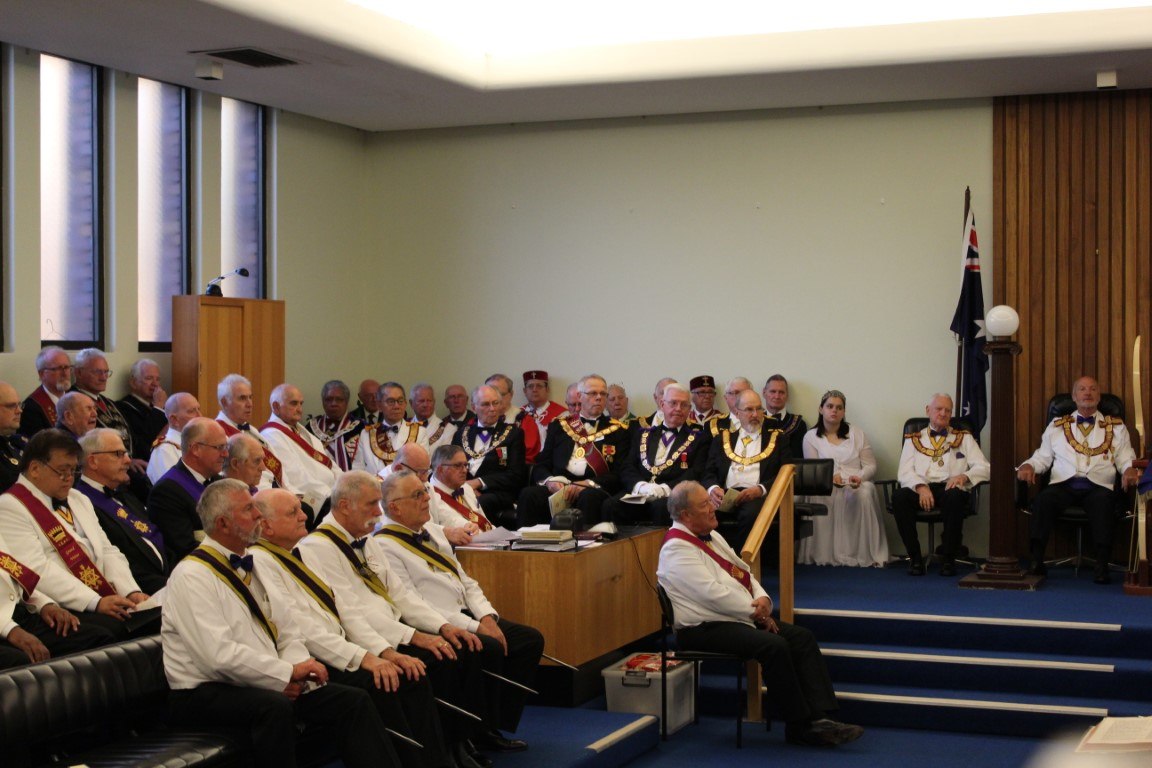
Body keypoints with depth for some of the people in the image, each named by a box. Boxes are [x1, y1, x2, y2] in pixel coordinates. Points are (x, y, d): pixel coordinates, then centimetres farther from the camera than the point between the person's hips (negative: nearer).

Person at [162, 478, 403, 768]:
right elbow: (221, 654, -23)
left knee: (354, 700, -6)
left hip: (267, 684, 8)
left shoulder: (248, 568, 16)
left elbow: (288, 632, 14)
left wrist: (299, 668, -8)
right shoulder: (192, 576, -12)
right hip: (205, 695, -8)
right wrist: (289, 673, -18)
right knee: (275, 706, -37)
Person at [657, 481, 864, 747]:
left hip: (740, 616, 10)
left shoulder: (711, 536, 16)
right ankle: (800, 726, -16)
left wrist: (762, 599, -3)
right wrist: (755, 611, -13)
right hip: (704, 630, -10)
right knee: (774, 645, -28)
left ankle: (820, 717, -13)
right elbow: (713, 593, -21)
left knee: (802, 637, -6)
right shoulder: (677, 549, -14)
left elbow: (744, 574, 18)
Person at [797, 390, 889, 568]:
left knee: (865, 493, -37)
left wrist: (860, 478, -14)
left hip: (856, 485, 1)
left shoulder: (857, 434, 18)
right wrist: (831, 477, -20)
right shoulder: (811, 437, 13)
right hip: (825, 487, -1)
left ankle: (866, 554, -34)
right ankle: (822, 553, -34)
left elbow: (871, 465, 10)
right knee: (817, 494, -38)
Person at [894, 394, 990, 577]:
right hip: (921, 488, 1)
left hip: (950, 488, -1)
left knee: (954, 497, -39)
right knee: (899, 496, -33)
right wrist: (920, 486, -15)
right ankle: (914, 557, -22)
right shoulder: (913, 439, 21)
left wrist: (964, 476, -12)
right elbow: (905, 472, 6)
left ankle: (948, 558, -23)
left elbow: (983, 468, 10)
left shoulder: (964, 438, 21)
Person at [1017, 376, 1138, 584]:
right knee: (1043, 499, -34)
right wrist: (1028, 466, -2)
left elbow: (1126, 459, 14)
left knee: (1103, 501, -38)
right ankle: (1035, 562, -34)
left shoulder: (1116, 427, 22)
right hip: (1063, 484, 1)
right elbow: (1042, 457, 20)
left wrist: (1130, 470, -10)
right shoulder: (1057, 426, 24)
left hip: (1098, 486, -1)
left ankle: (1102, 565, -40)